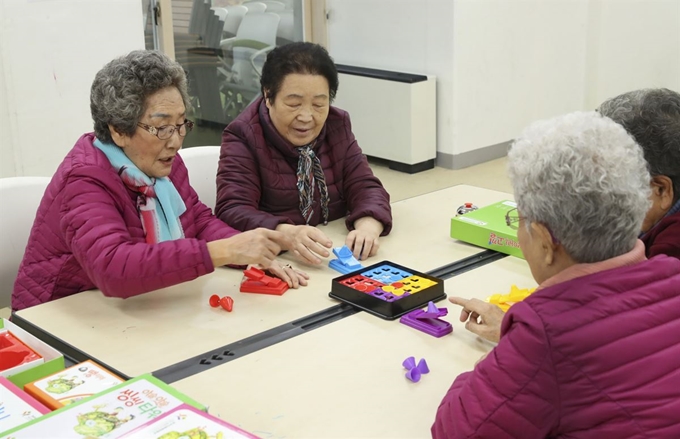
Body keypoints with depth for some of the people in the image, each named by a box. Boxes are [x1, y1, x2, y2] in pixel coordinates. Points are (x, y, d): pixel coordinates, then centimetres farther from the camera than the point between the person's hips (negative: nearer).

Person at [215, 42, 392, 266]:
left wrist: (368, 227, -23)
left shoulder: (338, 126, 6)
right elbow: (232, 211, -19)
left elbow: (364, 187, 0)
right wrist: (287, 234, -38)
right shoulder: (243, 137, -8)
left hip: (337, 258, 4)